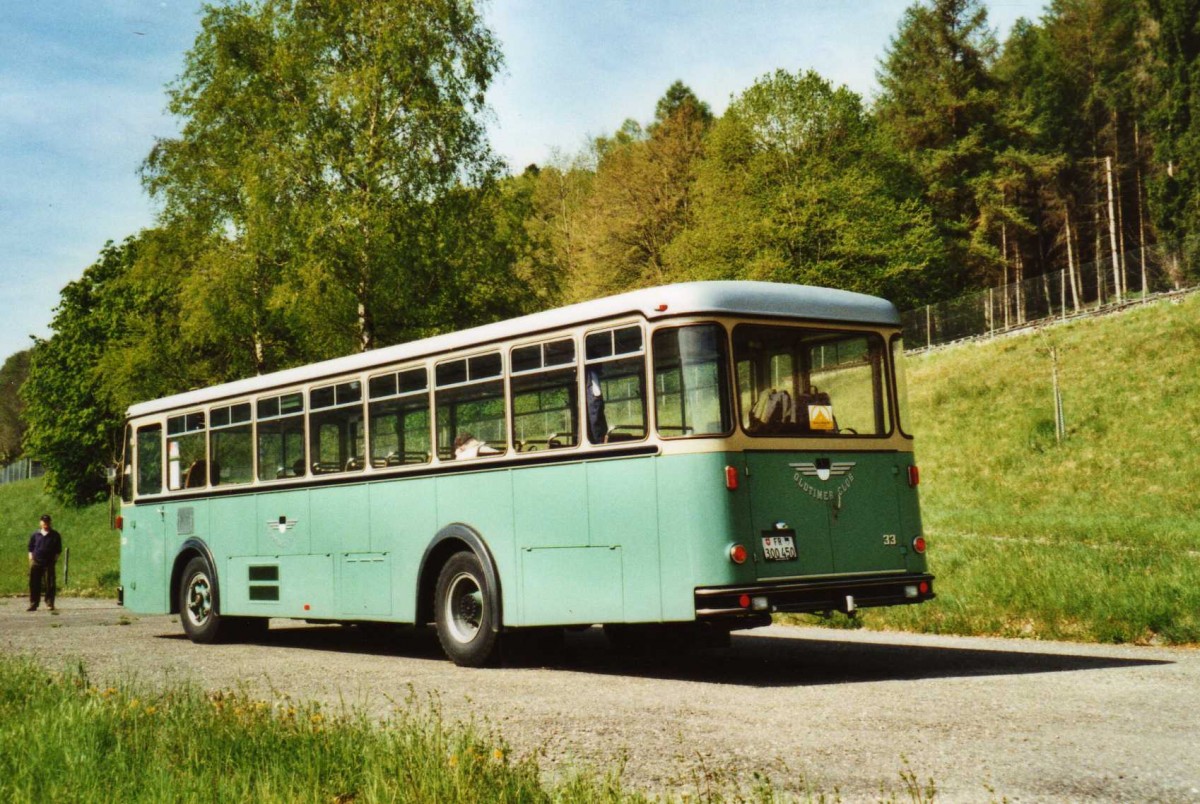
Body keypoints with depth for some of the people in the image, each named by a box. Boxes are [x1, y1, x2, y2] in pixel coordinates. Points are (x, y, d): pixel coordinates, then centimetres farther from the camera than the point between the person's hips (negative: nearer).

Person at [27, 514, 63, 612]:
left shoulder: (55, 535, 6)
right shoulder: (35, 534, 10)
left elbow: (58, 549, 9)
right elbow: (30, 547, 16)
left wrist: (55, 559, -2)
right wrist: (31, 558, 5)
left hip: (49, 563, -2)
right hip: (36, 563, 2)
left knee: (50, 584, -4)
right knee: (34, 584, 2)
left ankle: (50, 604, 1)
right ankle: (33, 604, 8)